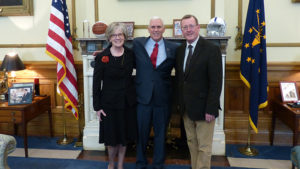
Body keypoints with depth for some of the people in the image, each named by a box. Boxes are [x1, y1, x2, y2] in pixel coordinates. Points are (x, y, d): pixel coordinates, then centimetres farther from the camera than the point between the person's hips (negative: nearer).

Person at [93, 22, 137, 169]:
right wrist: (97, 106, -8)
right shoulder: (102, 57, -9)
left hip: (127, 102, 3)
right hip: (109, 102, -3)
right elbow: (96, 83, -6)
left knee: (124, 135, 13)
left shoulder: (130, 54, 0)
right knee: (112, 136, 9)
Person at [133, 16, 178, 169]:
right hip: (143, 97, 0)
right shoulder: (137, 44, 1)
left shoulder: (173, 49, -1)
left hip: (162, 99, 0)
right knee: (141, 132, 13)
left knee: (160, 133, 13)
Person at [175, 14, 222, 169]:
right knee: (192, 143, 15)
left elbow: (216, 82, -14)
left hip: (203, 107, -5)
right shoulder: (180, 50, 9)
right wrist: (179, 102, 9)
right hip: (186, 107, 6)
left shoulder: (212, 50, -11)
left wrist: (211, 109, -18)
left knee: (204, 147, 3)